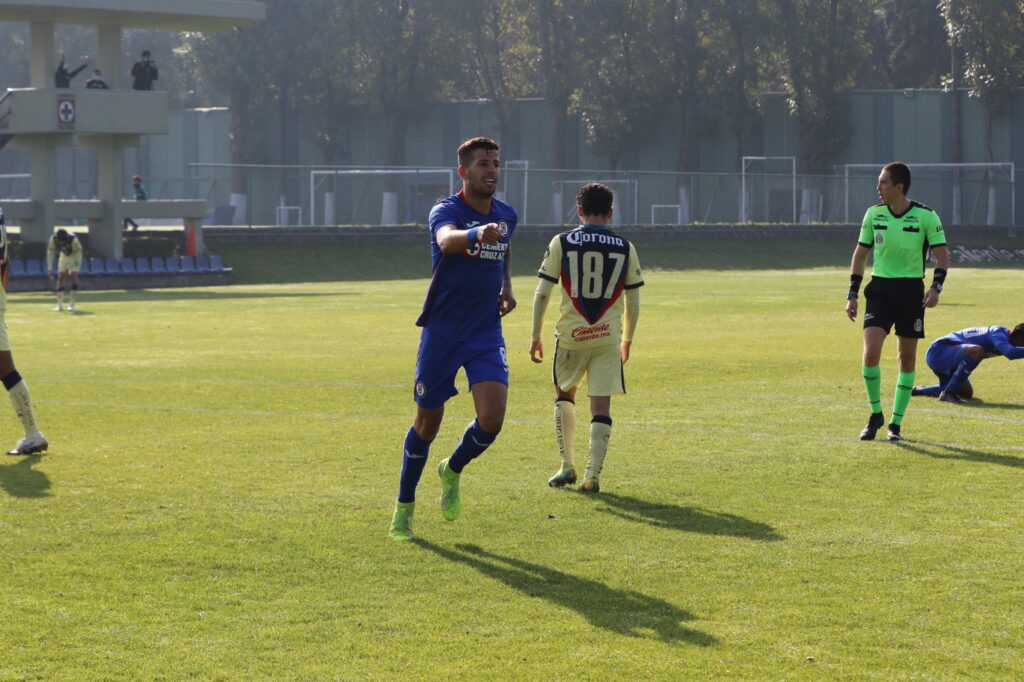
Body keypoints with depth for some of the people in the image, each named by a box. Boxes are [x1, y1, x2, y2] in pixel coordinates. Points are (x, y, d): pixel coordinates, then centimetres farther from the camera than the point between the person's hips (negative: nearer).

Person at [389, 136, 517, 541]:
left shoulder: (507, 216, 6)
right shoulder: (447, 211, -13)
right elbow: (446, 241, -38)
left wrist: (506, 286, 11)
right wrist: (477, 234, -59)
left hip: (487, 333, 4)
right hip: (441, 332, -4)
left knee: (492, 419, -14)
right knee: (427, 423, 5)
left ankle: (453, 471, 18)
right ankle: (404, 508, 25)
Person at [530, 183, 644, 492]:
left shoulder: (562, 243, -2)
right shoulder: (625, 248, 3)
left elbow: (542, 293, -3)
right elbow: (633, 300, 7)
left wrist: (536, 336, 5)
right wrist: (627, 339, 19)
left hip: (571, 334, 0)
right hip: (608, 336, 0)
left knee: (564, 394, 20)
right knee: (601, 406, 3)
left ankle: (567, 465, 16)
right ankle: (593, 475, -4)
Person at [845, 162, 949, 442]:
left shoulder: (926, 216, -7)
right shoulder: (874, 214, 2)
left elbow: (942, 255, -4)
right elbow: (860, 254, 11)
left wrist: (936, 287, -21)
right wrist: (852, 294, 6)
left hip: (911, 290, -2)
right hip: (880, 288, 2)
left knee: (907, 357, 4)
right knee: (871, 353, -14)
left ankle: (895, 424, 14)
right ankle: (876, 414, 5)